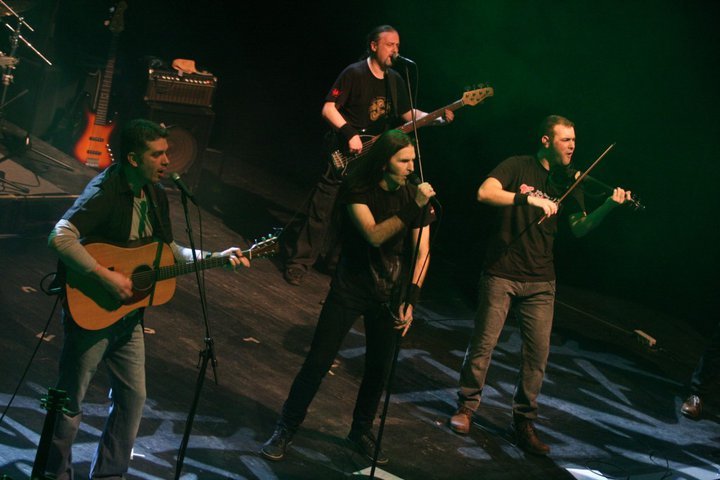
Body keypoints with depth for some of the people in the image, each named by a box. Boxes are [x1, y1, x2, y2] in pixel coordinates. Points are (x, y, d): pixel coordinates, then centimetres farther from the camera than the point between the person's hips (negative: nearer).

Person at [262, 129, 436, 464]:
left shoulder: (414, 195, -4)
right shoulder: (357, 189, -13)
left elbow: (422, 252, -6)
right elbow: (374, 235, -25)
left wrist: (410, 299, -15)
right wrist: (412, 209, -35)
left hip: (390, 293, 3)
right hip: (351, 287, -3)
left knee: (379, 366, 6)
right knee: (319, 361, -4)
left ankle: (361, 431, 26)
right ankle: (286, 429, 8)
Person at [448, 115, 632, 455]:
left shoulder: (568, 182, 8)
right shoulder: (519, 167, -5)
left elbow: (579, 228, 0)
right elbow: (485, 193, -22)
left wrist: (608, 207, -16)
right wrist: (530, 198, -31)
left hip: (540, 280, 4)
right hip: (502, 273, -4)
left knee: (538, 352, 1)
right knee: (483, 343, 2)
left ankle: (524, 420, 14)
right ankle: (466, 407, 21)